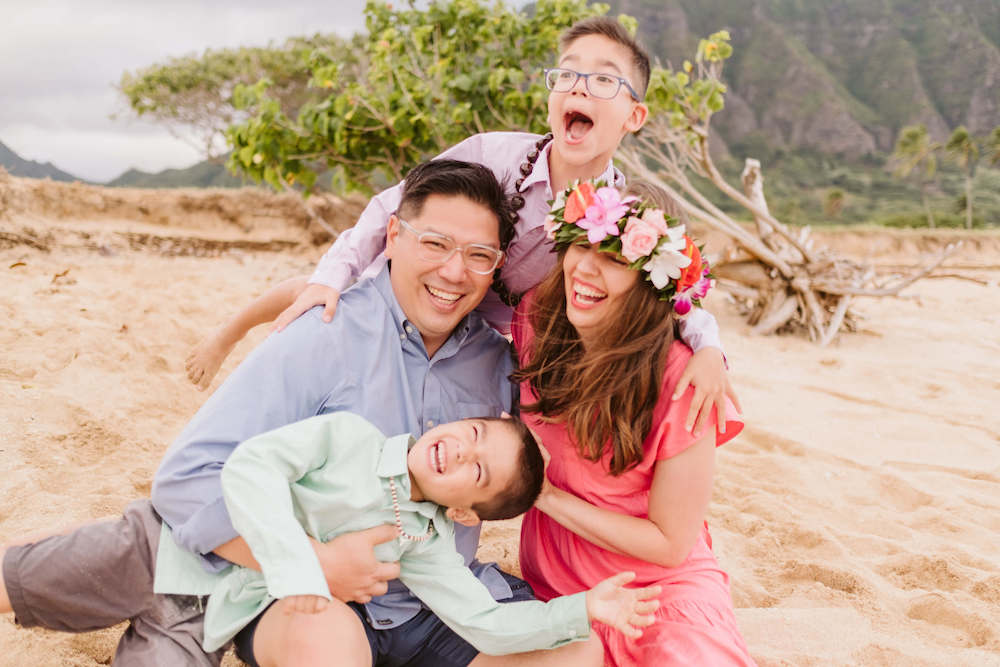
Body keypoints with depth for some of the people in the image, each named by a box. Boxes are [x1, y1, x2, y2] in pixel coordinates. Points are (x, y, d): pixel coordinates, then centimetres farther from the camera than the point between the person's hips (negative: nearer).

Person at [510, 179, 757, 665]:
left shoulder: (680, 383, -20)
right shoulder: (537, 322, -8)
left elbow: (670, 544, -13)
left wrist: (547, 496, -14)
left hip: (659, 590, -4)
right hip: (553, 586, 5)